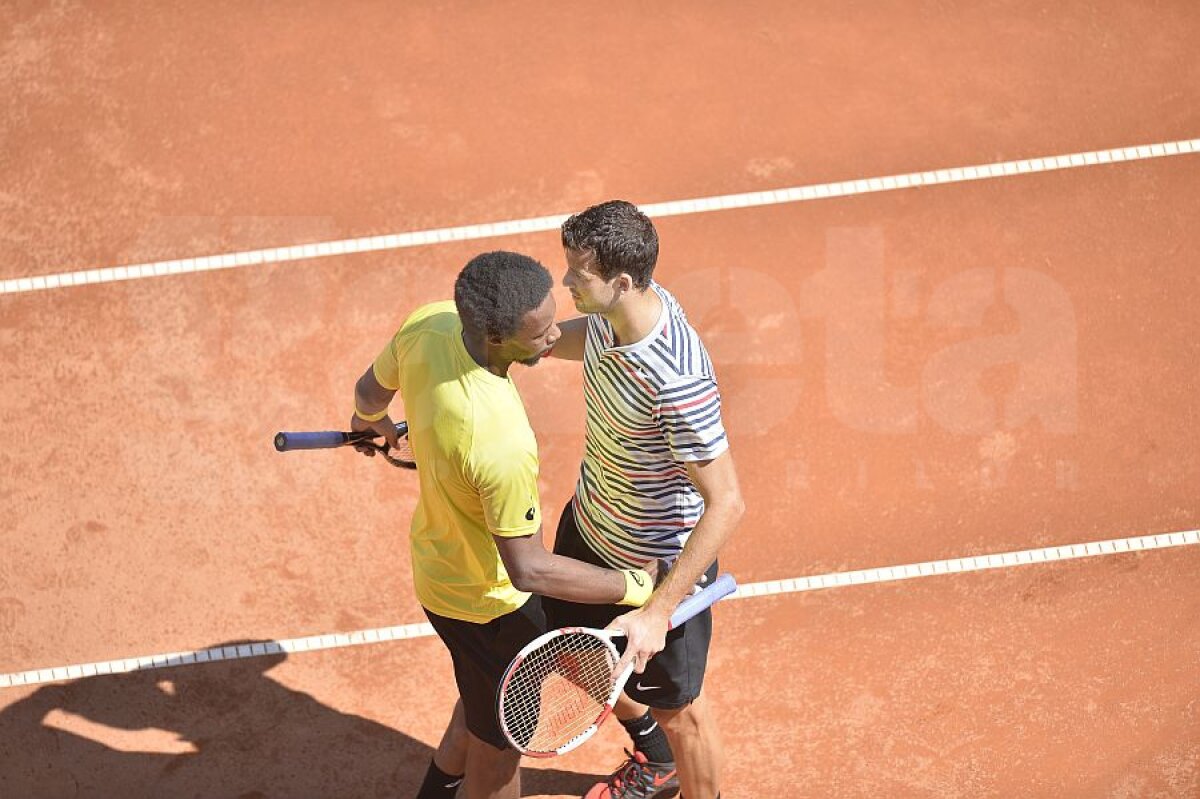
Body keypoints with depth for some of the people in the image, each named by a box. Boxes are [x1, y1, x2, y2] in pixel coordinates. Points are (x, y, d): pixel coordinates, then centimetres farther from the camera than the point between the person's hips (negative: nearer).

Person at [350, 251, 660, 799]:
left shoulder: (427, 324, -20)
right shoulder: (501, 444, -44)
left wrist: (370, 420, 28)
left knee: (483, 704, 34)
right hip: (488, 603, -8)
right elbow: (529, 570, -33)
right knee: (499, 742, 21)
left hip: (436, 559, 8)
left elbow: (370, 390, 3)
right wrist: (636, 586, -22)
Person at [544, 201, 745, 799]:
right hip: (589, 525, 9)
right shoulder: (609, 312, -14)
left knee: (676, 708, 14)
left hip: (658, 564, -9)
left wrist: (657, 613, -35)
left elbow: (726, 504, -34)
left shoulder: (676, 381, -39)